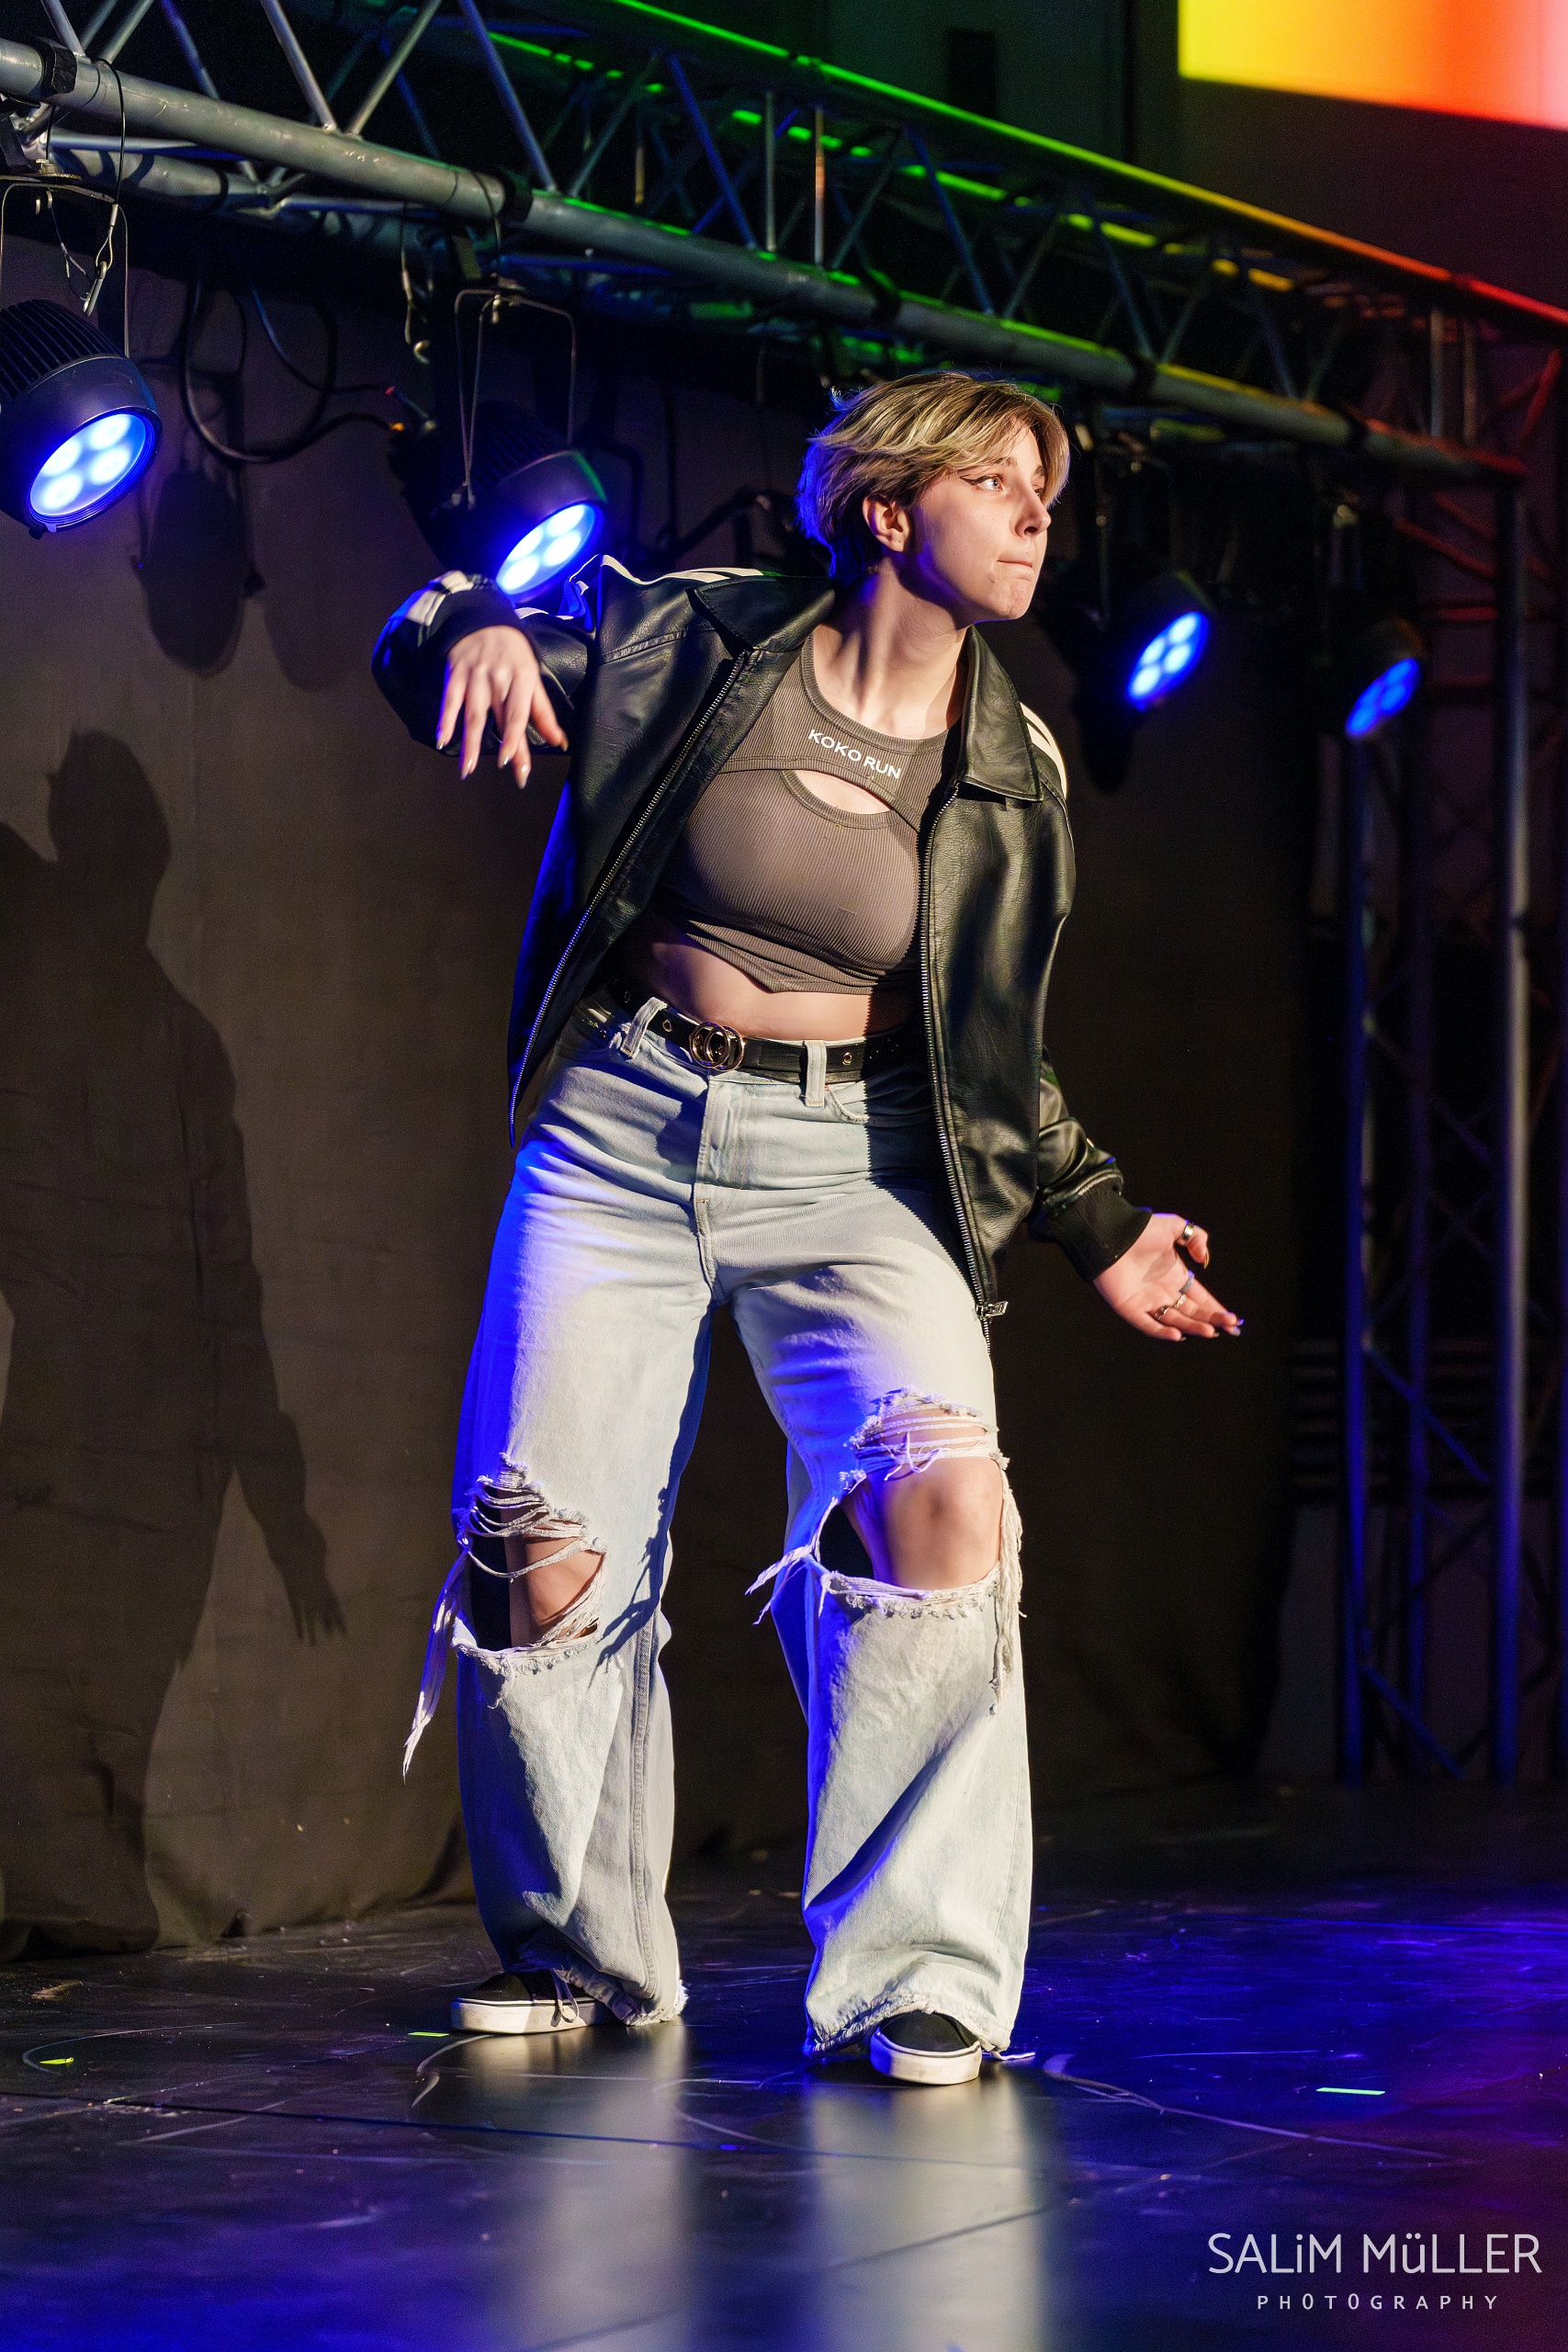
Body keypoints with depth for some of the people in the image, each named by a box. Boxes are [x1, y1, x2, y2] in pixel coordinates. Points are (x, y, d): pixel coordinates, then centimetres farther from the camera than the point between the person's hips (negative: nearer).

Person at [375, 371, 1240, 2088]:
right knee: (541, 1557, -4)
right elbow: (445, 639, 8)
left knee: (941, 1496, -24)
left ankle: (914, 1983, -14)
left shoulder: (1012, 776, 6)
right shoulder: (699, 642, -2)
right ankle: (578, 1952, 21)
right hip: (622, 1129, 0)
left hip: (853, 1166, 1)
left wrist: (1102, 1229, 13)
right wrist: (471, 634, -15)